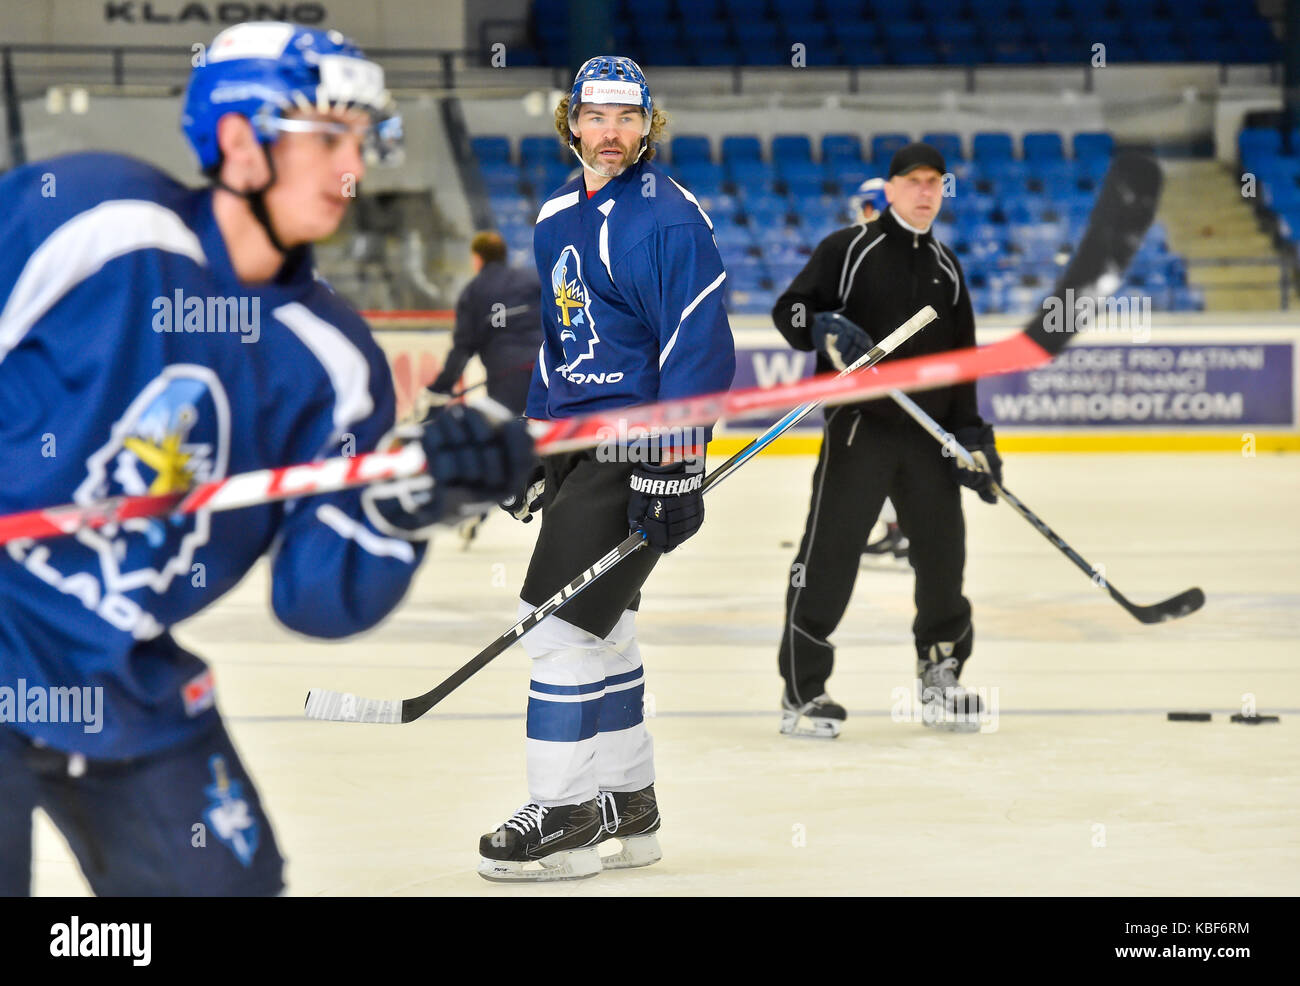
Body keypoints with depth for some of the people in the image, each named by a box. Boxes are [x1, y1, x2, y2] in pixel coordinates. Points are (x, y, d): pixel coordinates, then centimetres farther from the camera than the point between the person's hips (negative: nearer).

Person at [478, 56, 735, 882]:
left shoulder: (666, 218, -14)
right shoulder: (557, 218, 13)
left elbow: (698, 345, -19)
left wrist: (673, 468, -23)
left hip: (638, 443, -9)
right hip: (578, 441, 9)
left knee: (564, 618, -11)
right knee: (601, 625, 14)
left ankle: (565, 819, -4)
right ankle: (627, 807, 24)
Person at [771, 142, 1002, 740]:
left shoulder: (946, 268, 17)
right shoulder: (848, 249, 1)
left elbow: (960, 358, 18)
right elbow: (789, 310, -1)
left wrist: (972, 435, 9)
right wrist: (825, 328, -23)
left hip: (928, 434, 5)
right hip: (859, 427, -5)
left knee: (943, 553, 7)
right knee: (829, 555, -8)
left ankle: (940, 679, 22)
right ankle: (801, 693, -3)